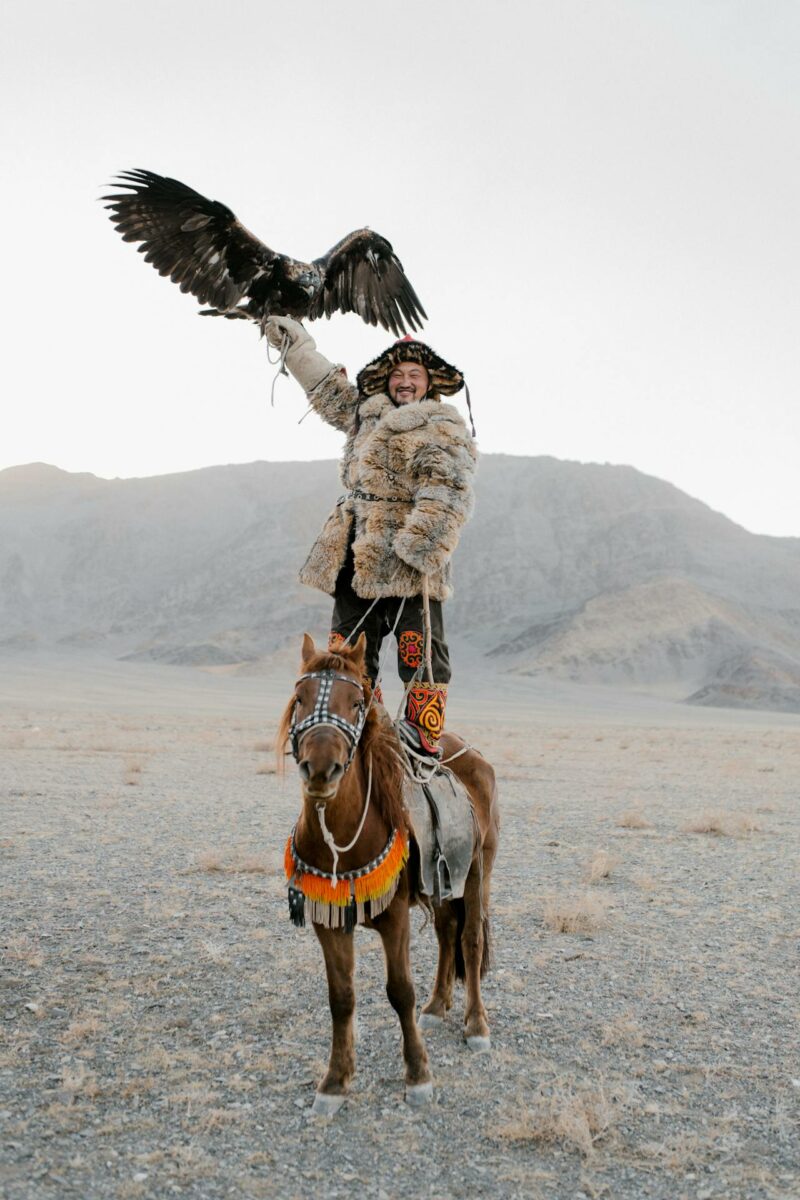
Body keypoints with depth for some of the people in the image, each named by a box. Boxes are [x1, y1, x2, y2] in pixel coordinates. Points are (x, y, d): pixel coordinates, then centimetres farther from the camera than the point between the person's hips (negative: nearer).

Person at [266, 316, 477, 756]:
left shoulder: (443, 428, -3)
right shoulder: (367, 413, 19)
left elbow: (445, 496, -15)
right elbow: (327, 387, 36)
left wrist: (418, 547, -25)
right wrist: (295, 344, 42)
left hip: (404, 559, -7)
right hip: (357, 558, 8)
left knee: (418, 648, -6)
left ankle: (424, 736, 0)